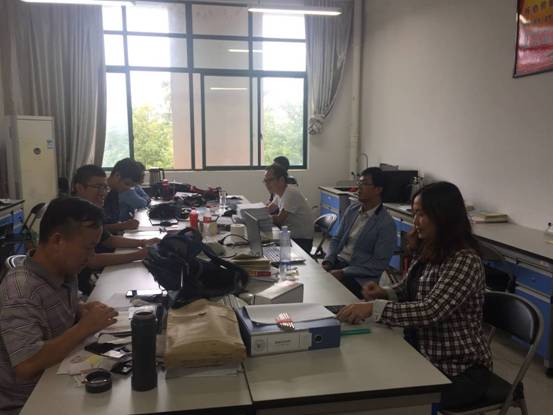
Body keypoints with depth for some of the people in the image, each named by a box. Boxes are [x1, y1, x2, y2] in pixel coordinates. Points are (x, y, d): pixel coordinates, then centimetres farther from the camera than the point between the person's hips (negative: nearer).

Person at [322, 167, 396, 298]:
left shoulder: (386, 224, -12)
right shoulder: (352, 209, 8)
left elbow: (379, 264, -14)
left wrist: (343, 273, -18)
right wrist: (327, 262, -4)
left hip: (359, 277, -6)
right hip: (337, 262, 6)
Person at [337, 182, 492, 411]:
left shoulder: (465, 260, -22)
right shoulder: (426, 251, 3)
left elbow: (430, 311, -32)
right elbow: (409, 290, 15)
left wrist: (374, 307, -34)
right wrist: (384, 293, -6)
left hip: (461, 369, -7)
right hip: (424, 356, 7)